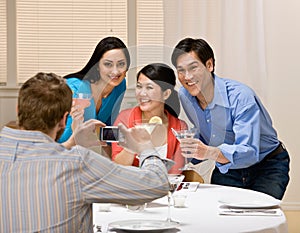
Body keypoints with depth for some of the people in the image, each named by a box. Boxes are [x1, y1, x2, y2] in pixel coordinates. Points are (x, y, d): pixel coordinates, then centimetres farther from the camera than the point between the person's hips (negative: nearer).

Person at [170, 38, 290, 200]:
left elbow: (249, 152, -37)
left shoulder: (241, 96, -27)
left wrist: (210, 153, -52)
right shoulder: (184, 95, -6)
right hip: (228, 169, 5)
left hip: (266, 167, -5)